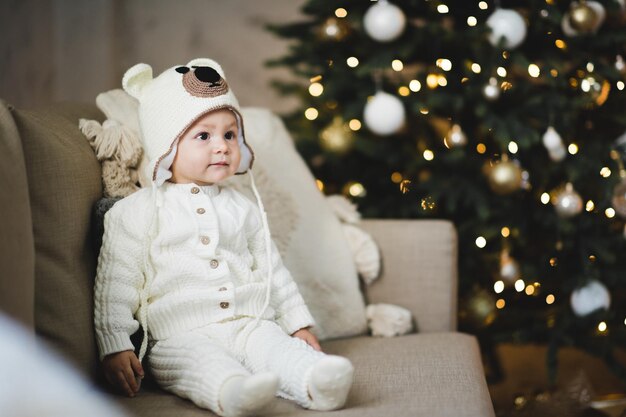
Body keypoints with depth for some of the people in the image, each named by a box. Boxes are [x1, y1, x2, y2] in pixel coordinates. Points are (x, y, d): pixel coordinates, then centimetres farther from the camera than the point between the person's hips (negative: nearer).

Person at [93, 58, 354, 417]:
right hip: (182, 336, -4)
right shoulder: (138, 212, 6)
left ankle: (317, 383, -52)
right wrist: (115, 346, -4)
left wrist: (299, 323, 20)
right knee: (205, 364, -37)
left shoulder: (244, 209, 20)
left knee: (281, 348, -27)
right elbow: (116, 284, 4)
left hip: (250, 325, 5)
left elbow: (274, 273, 26)